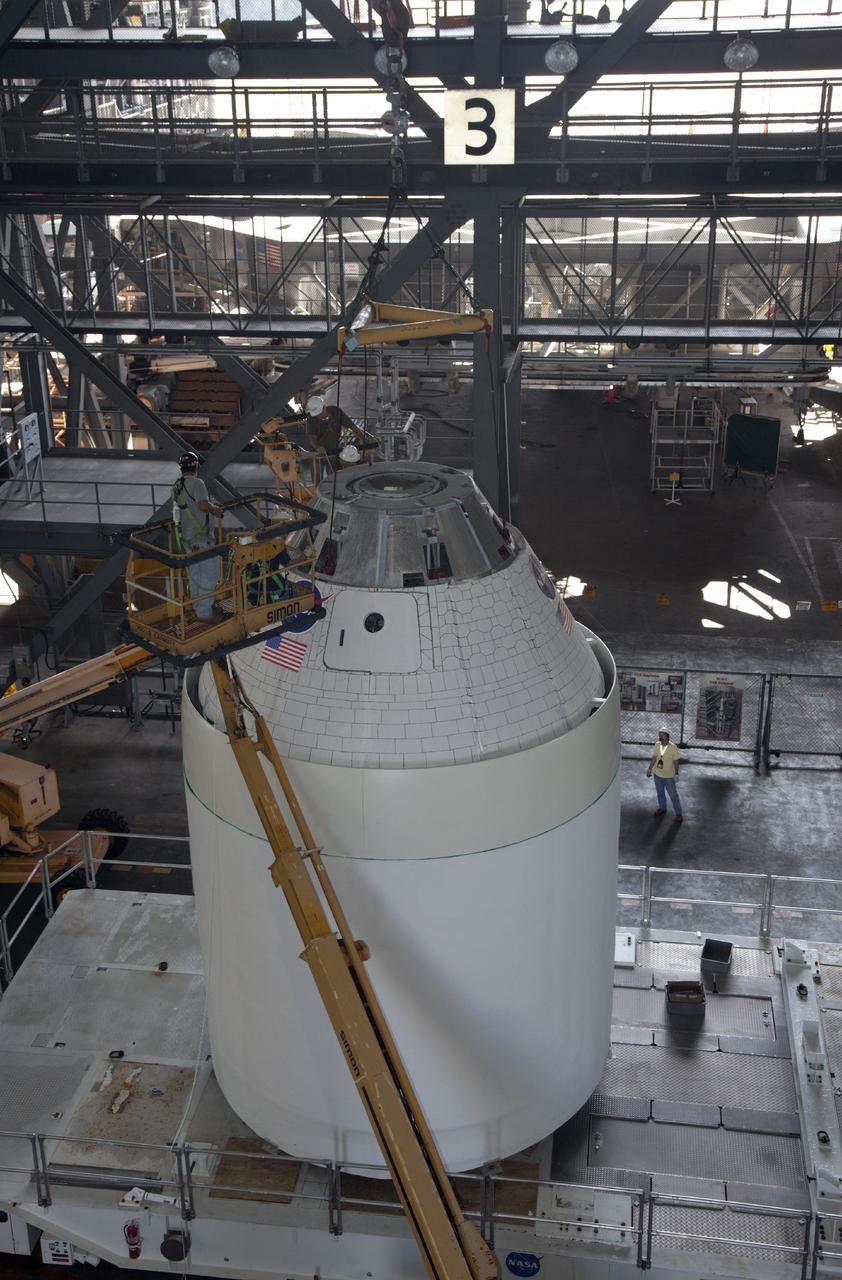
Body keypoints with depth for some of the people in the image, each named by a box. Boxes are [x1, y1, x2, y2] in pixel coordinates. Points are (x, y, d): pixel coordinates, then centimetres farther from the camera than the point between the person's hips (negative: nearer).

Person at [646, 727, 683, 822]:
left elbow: (675, 761, -13)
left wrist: (676, 774, -11)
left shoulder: (673, 747, -21)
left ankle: (678, 813, 20)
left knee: (673, 795, 6)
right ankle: (662, 808, 43)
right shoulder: (657, 745, -8)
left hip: (669, 776, -5)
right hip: (657, 774, 5)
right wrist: (650, 769, 5)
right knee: (660, 792, 22)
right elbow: (654, 758, 3)